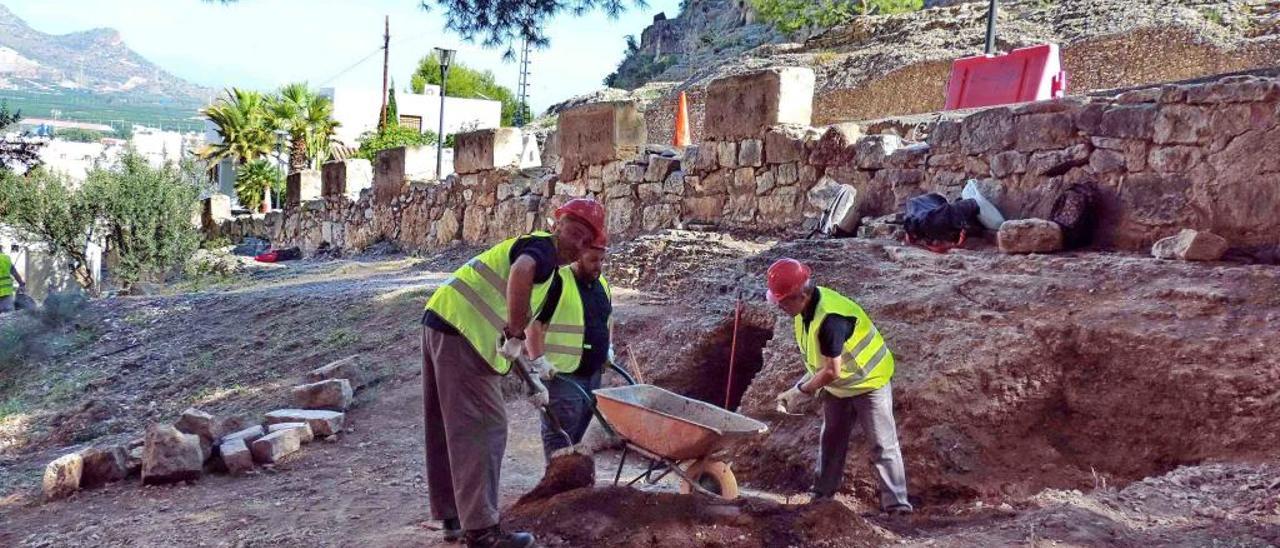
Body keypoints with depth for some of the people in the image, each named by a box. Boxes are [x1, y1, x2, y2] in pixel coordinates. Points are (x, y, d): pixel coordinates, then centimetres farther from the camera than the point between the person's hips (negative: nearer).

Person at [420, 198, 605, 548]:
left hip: (441, 325, 10)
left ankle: (454, 517, 26)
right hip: (461, 334, -10)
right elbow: (520, 272, -32)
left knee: (447, 428, 15)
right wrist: (516, 334, -24)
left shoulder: (549, 270, 22)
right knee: (483, 428, -6)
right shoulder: (543, 248, -7)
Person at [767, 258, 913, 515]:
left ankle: (897, 504, 3)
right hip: (837, 386, 9)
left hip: (869, 382, -9)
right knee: (831, 440, 17)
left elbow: (832, 371, -31)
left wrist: (802, 391, -20)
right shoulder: (806, 308, -9)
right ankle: (822, 494, 28)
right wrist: (810, 383, -3)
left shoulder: (830, 319, -37)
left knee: (883, 445, -3)